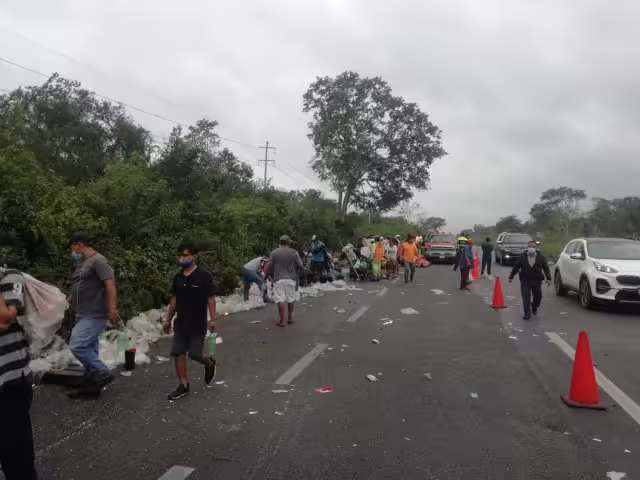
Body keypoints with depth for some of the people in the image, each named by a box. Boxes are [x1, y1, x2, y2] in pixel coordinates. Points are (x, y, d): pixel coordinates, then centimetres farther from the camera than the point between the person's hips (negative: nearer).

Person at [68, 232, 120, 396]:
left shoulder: (98, 261, -13)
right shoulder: (83, 263, 16)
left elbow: (110, 285, -21)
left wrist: (112, 310, -26)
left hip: (94, 316, -10)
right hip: (83, 315, 10)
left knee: (77, 346, -14)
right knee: (89, 349, 11)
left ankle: (103, 374, -1)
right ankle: (92, 384, 19)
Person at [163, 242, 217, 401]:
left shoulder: (204, 276, -13)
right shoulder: (177, 277, 3)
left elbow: (211, 299, -11)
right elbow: (174, 299, 12)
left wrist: (212, 319, -15)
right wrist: (168, 319, 13)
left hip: (198, 323, -5)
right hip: (180, 323, 5)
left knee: (195, 353, -3)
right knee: (178, 353, 3)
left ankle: (210, 363, 31)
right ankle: (184, 386, 16)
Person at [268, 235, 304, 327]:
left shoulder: (274, 253, -3)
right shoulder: (294, 252, -2)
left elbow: (270, 267, -3)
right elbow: (300, 265, -3)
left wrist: (273, 276, 15)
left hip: (279, 279, -1)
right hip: (291, 279, 1)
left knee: (281, 300, -1)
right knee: (291, 299, 15)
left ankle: (281, 321, 0)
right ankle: (290, 318, 24)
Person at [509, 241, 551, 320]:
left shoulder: (541, 257, -1)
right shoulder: (522, 257, -3)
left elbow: (546, 268, 3)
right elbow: (516, 267, 4)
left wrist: (548, 278, -4)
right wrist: (511, 277, 6)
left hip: (536, 280, 2)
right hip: (525, 280, -1)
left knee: (538, 296, 12)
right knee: (526, 297, -8)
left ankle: (534, 309, 40)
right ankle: (527, 313, -4)